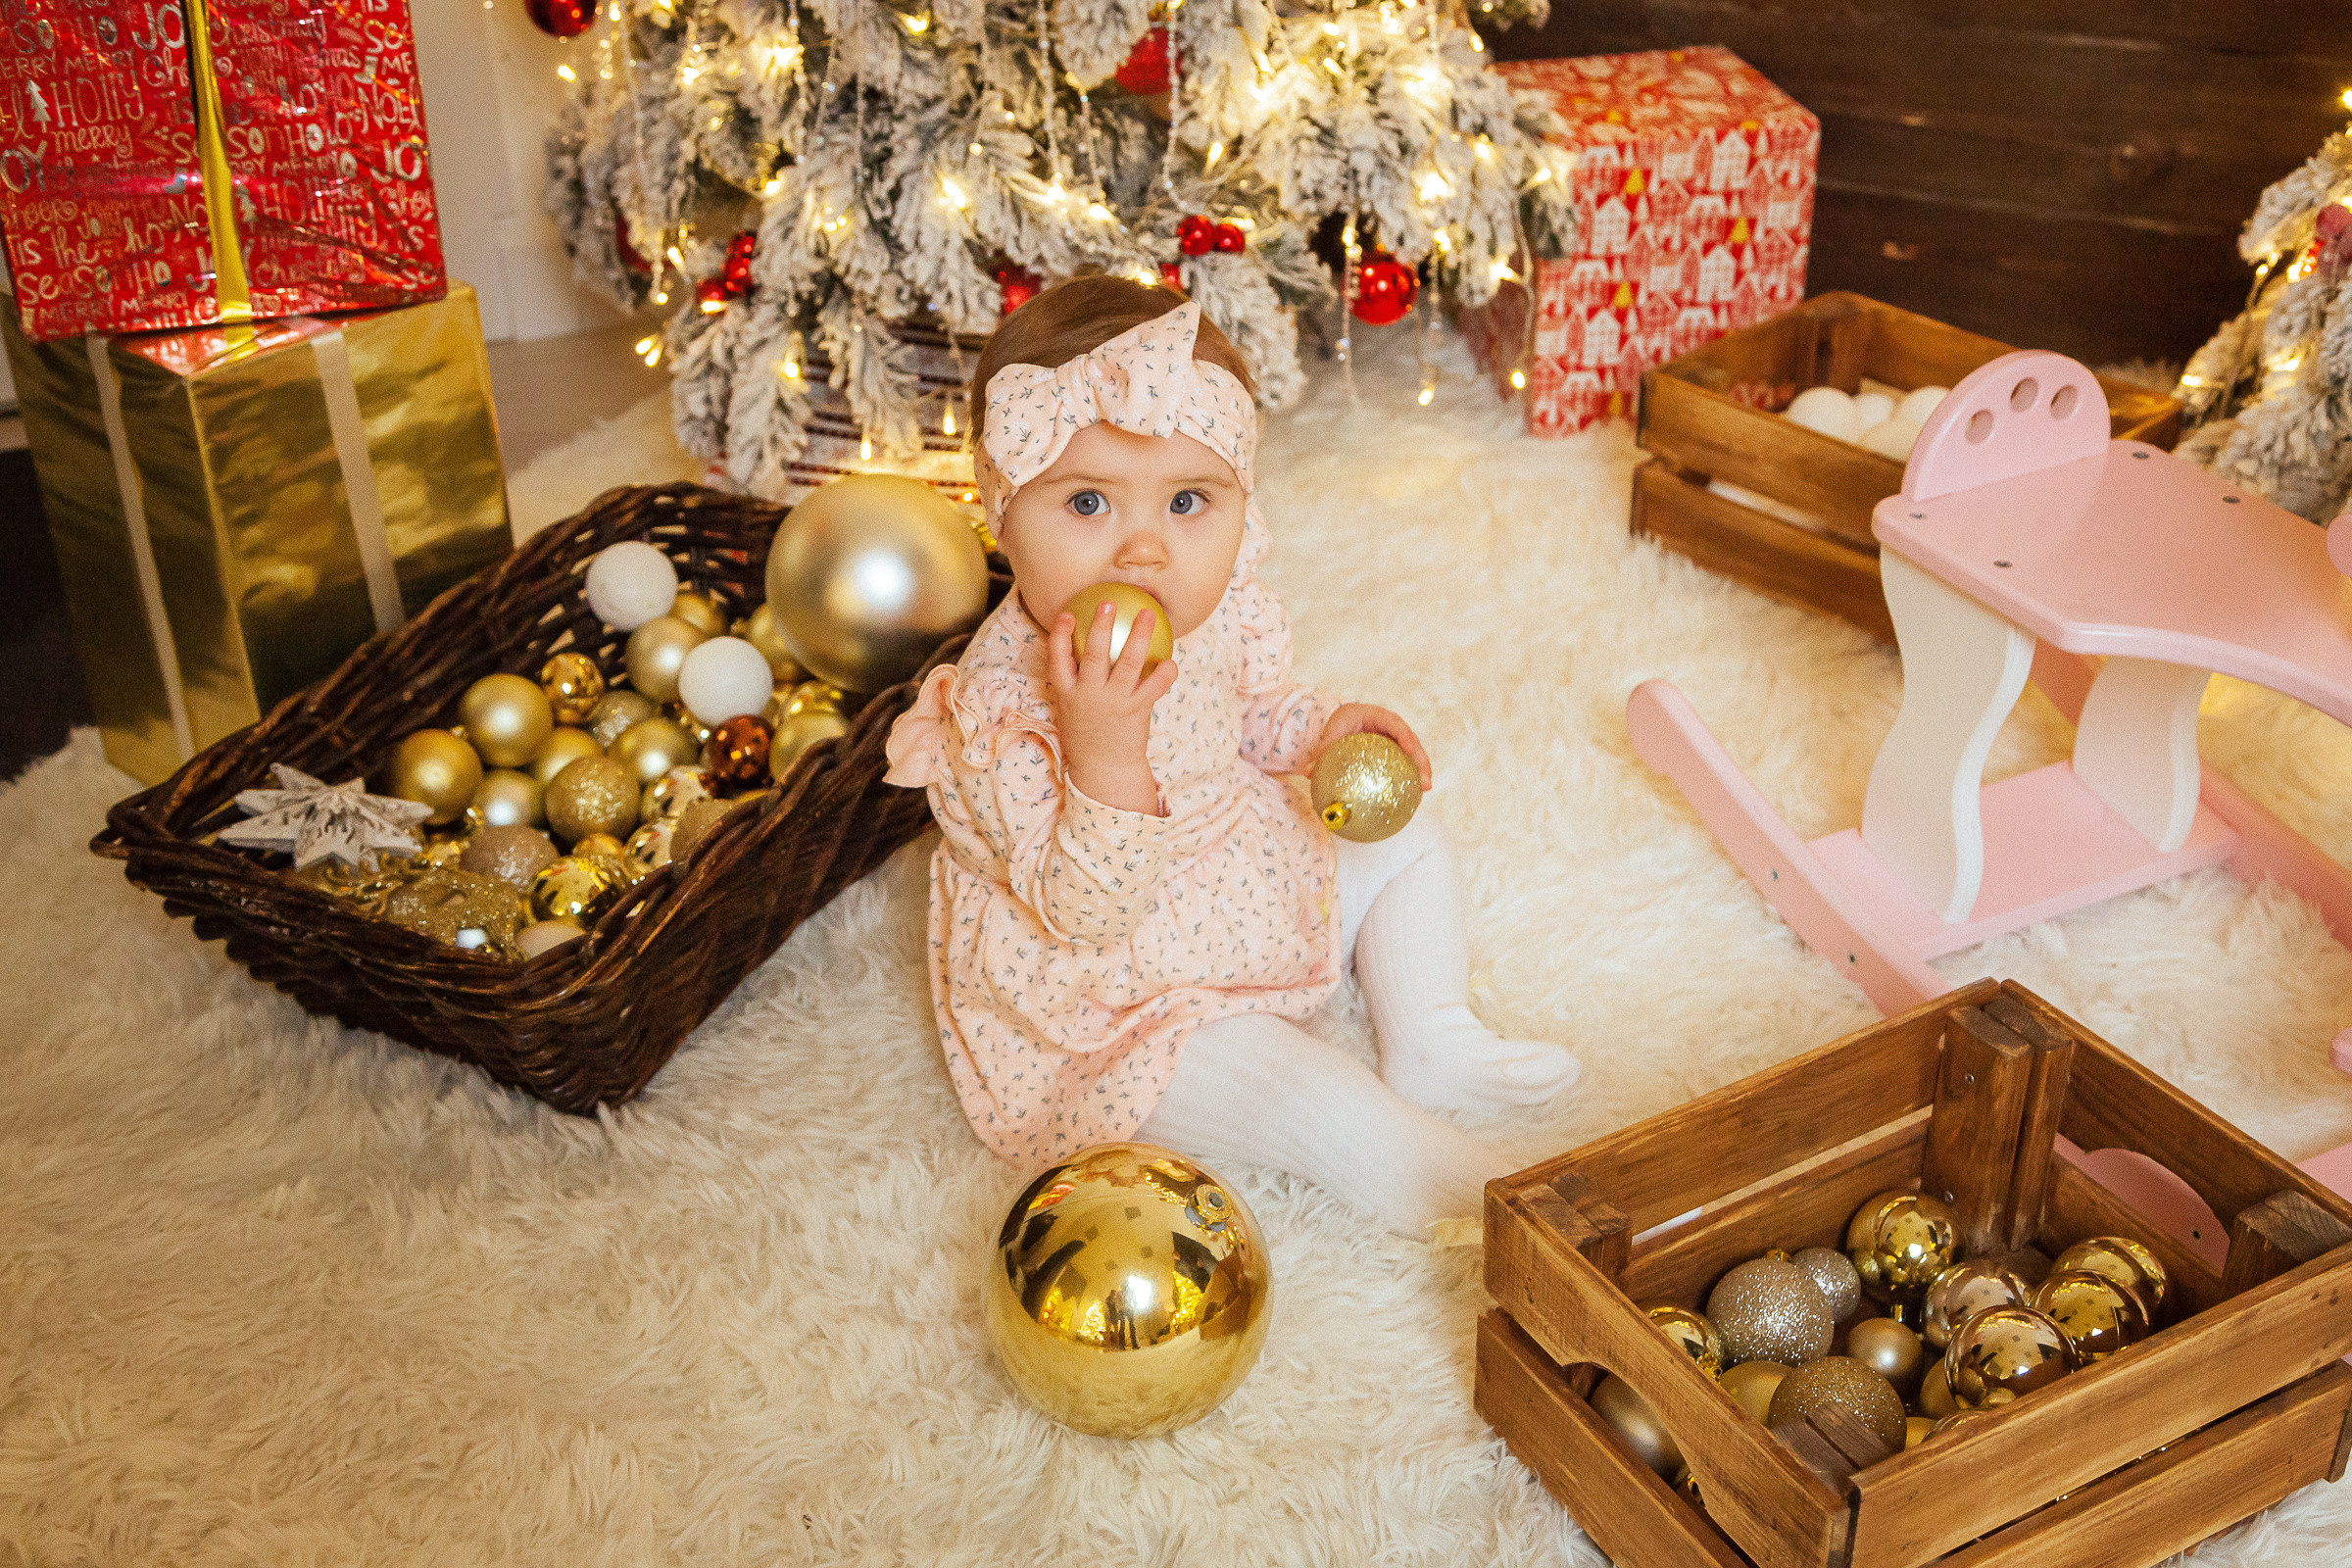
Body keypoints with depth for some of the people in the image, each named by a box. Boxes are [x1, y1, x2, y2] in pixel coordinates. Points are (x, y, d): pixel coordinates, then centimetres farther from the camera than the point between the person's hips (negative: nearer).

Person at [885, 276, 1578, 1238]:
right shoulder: (1001, 708, -35)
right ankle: (1455, 1187, -4)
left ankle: (1427, 1042, 21)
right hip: (1121, 1012, -8)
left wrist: (1321, 729, -6)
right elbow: (1081, 914, -35)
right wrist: (1103, 745, -49)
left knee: (1405, 841, 15)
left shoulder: (1212, 611, -11)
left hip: (1261, 885, 9)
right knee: (1297, 1090, -26)